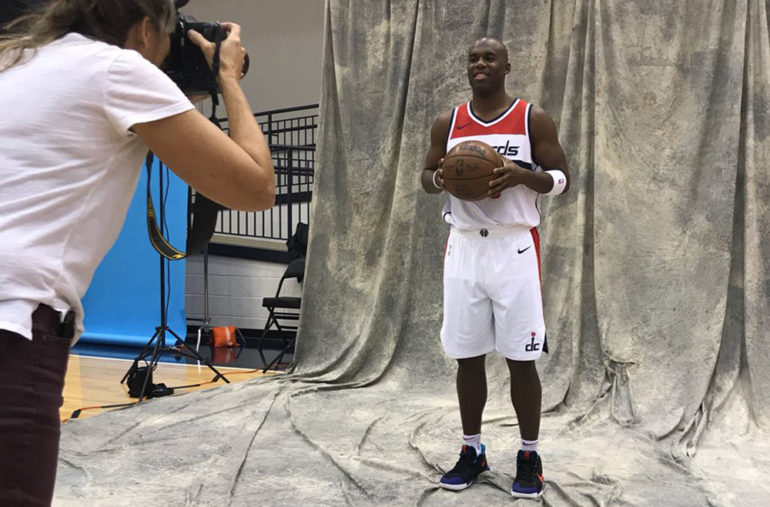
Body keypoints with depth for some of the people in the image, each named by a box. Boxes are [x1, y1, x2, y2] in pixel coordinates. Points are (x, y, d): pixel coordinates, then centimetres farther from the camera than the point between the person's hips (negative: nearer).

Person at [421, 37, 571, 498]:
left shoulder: (533, 119, -1)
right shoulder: (448, 123, 8)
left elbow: (562, 178, 0)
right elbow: (427, 176, 15)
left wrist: (523, 175, -20)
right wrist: (439, 178, -9)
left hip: (514, 248, -3)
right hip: (464, 248, 3)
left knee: (521, 358, 0)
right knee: (467, 356, 7)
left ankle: (529, 456, 15)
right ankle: (472, 451, 21)